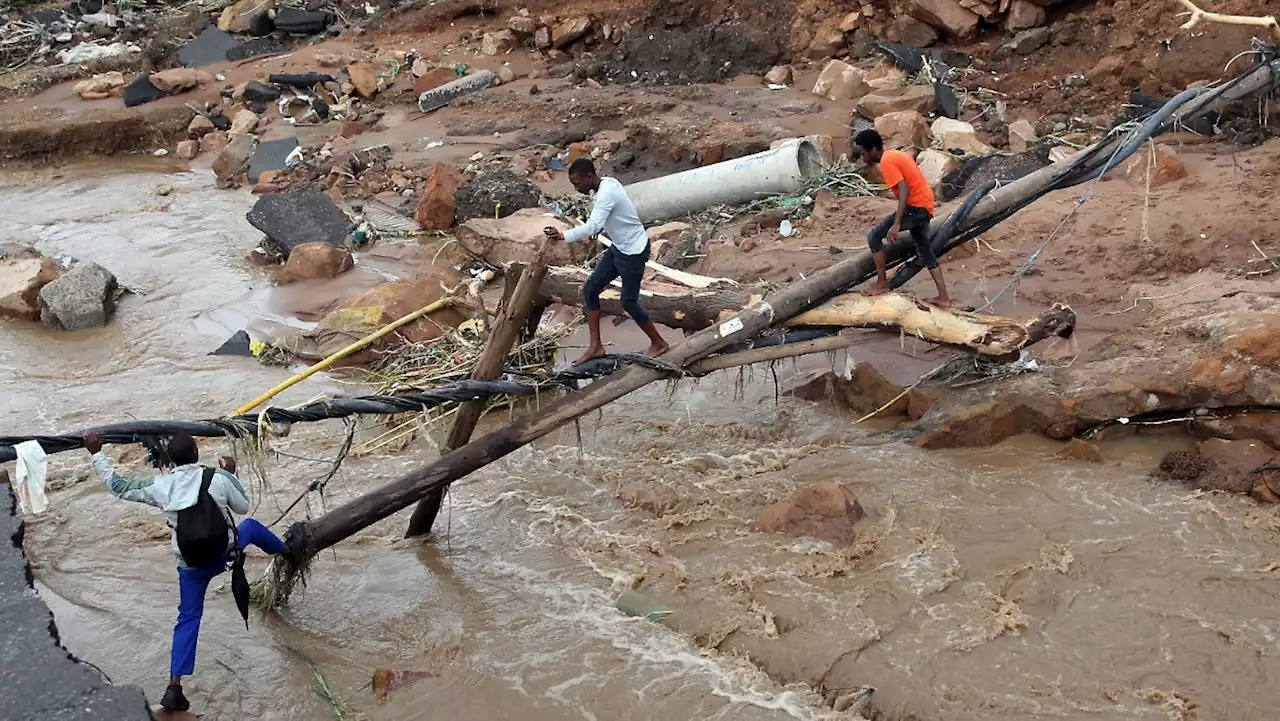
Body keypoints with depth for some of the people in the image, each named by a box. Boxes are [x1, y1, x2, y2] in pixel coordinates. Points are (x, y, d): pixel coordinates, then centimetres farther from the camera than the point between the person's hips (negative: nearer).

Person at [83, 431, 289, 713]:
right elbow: (243, 507, 2)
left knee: (187, 620, 11)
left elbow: (118, 486, 1)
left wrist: (97, 454, 7)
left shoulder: (160, 486, -11)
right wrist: (230, 474, 13)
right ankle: (286, 550, 59)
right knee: (251, 526, 30)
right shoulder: (218, 479, -15)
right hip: (224, 552, -1)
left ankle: (174, 688, 4)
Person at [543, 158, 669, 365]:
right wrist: (601, 229, 3)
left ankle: (658, 343, 23)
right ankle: (596, 346, 11)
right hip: (619, 247, 10)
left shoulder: (606, 193, -29)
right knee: (590, 289, 5)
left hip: (633, 251, -10)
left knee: (629, 302, 2)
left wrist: (563, 236, -48)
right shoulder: (607, 183, 1)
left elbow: (592, 227, -41)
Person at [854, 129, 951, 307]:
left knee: (874, 236, -2)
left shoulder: (886, 162, -15)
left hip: (915, 206, -10)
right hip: (925, 206, 10)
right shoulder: (895, 155, 15)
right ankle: (943, 297, 17)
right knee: (925, 251, 17)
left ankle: (882, 283, 4)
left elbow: (904, 190, -25)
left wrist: (896, 224, -30)